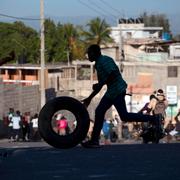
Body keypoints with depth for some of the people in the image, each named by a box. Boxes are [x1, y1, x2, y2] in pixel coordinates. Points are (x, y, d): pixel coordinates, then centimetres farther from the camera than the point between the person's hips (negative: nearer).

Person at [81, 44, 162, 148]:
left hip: (117, 90, -11)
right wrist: (90, 98, 27)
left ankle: (153, 119, -9)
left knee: (124, 116, -13)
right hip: (112, 91, 11)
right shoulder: (98, 64, 20)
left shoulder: (104, 60, -11)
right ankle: (94, 140, 11)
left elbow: (113, 74, -24)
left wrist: (100, 84, -18)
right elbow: (101, 84, 26)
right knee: (99, 112, 9)